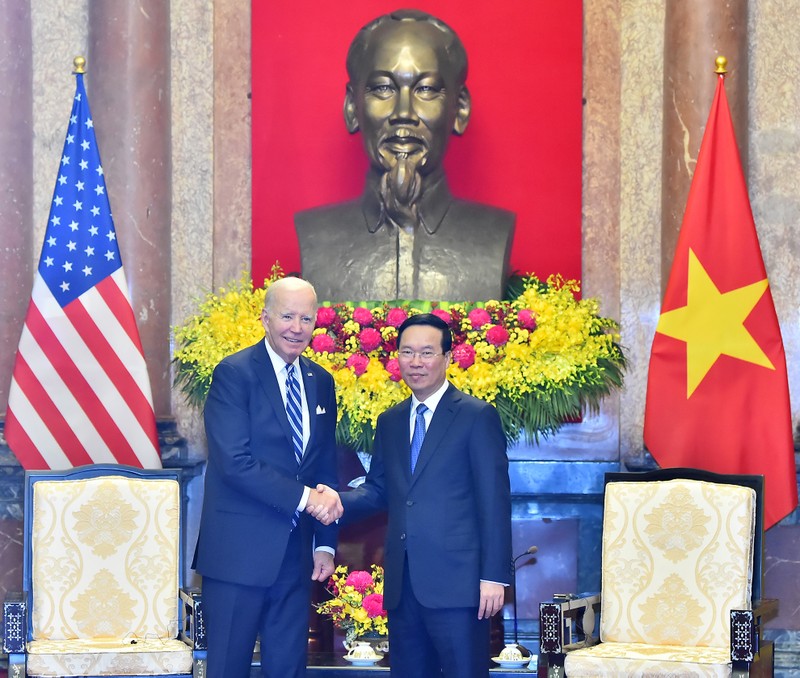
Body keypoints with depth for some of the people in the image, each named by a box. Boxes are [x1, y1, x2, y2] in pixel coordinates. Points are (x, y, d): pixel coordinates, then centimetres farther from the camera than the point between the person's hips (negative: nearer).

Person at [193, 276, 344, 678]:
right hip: (239, 551, -6)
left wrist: (326, 543, 10)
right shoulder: (235, 374, -8)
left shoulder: (320, 382, 12)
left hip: (295, 553, 6)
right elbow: (234, 461, -18)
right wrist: (304, 497, -17)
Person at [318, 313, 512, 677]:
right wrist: (339, 502, -3)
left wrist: (494, 576, -12)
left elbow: (495, 502, -6)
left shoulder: (478, 416, -2)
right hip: (403, 584, 6)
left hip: (457, 581, -6)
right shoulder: (389, 422, 17)